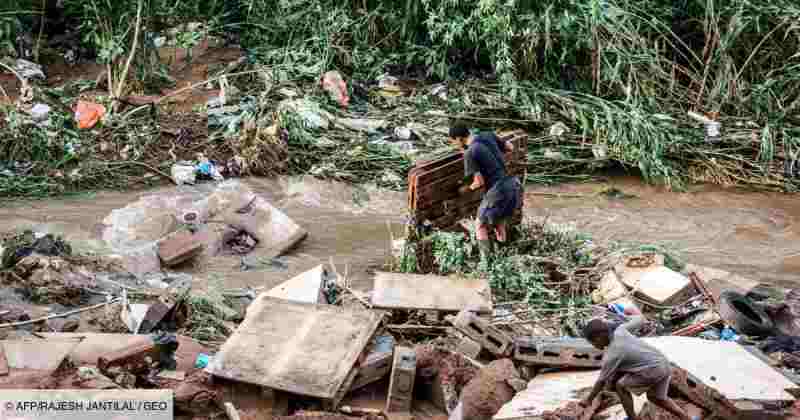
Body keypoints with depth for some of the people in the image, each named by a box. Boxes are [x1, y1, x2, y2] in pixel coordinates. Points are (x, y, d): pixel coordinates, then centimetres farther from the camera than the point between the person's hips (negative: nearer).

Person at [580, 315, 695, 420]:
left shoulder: (611, 355, -15)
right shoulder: (619, 330, 1)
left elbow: (601, 381, -6)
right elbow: (640, 320, 17)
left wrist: (589, 400, 6)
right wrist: (637, 314, 41)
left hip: (653, 370, -9)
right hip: (664, 365, 9)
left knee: (621, 386, 4)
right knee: (655, 398, 25)